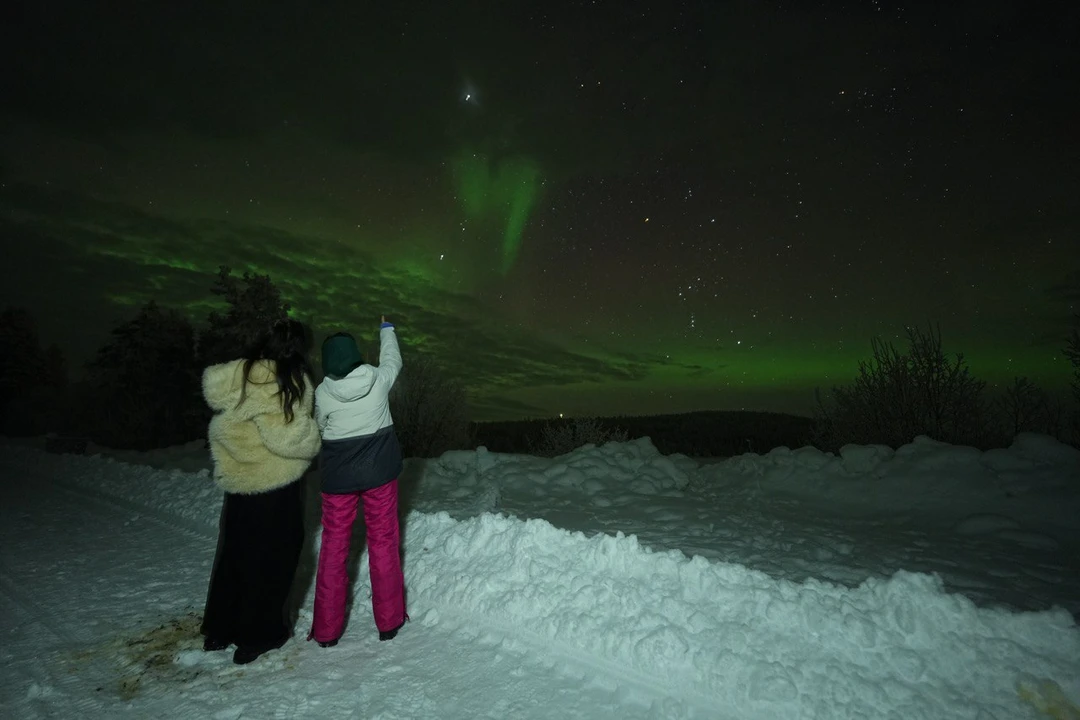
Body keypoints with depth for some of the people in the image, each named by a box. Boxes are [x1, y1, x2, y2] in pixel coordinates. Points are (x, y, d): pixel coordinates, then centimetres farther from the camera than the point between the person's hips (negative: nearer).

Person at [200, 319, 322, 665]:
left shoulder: (243, 371, -3)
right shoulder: (294, 380, -19)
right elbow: (291, 435, -25)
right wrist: (314, 443, -6)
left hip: (237, 482, 6)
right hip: (278, 485, -6)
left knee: (234, 553, 21)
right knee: (272, 559, 11)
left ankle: (218, 630, 36)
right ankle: (258, 636, 22)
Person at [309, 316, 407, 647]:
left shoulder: (322, 393, -12)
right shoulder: (379, 380, -10)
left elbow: (320, 429, 4)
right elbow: (392, 359, 12)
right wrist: (386, 329, 29)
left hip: (338, 478, 0)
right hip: (380, 473, 1)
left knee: (333, 547, 12)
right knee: (383, 542, 10)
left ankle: (326, 629, 21)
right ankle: (388, 621, 21)